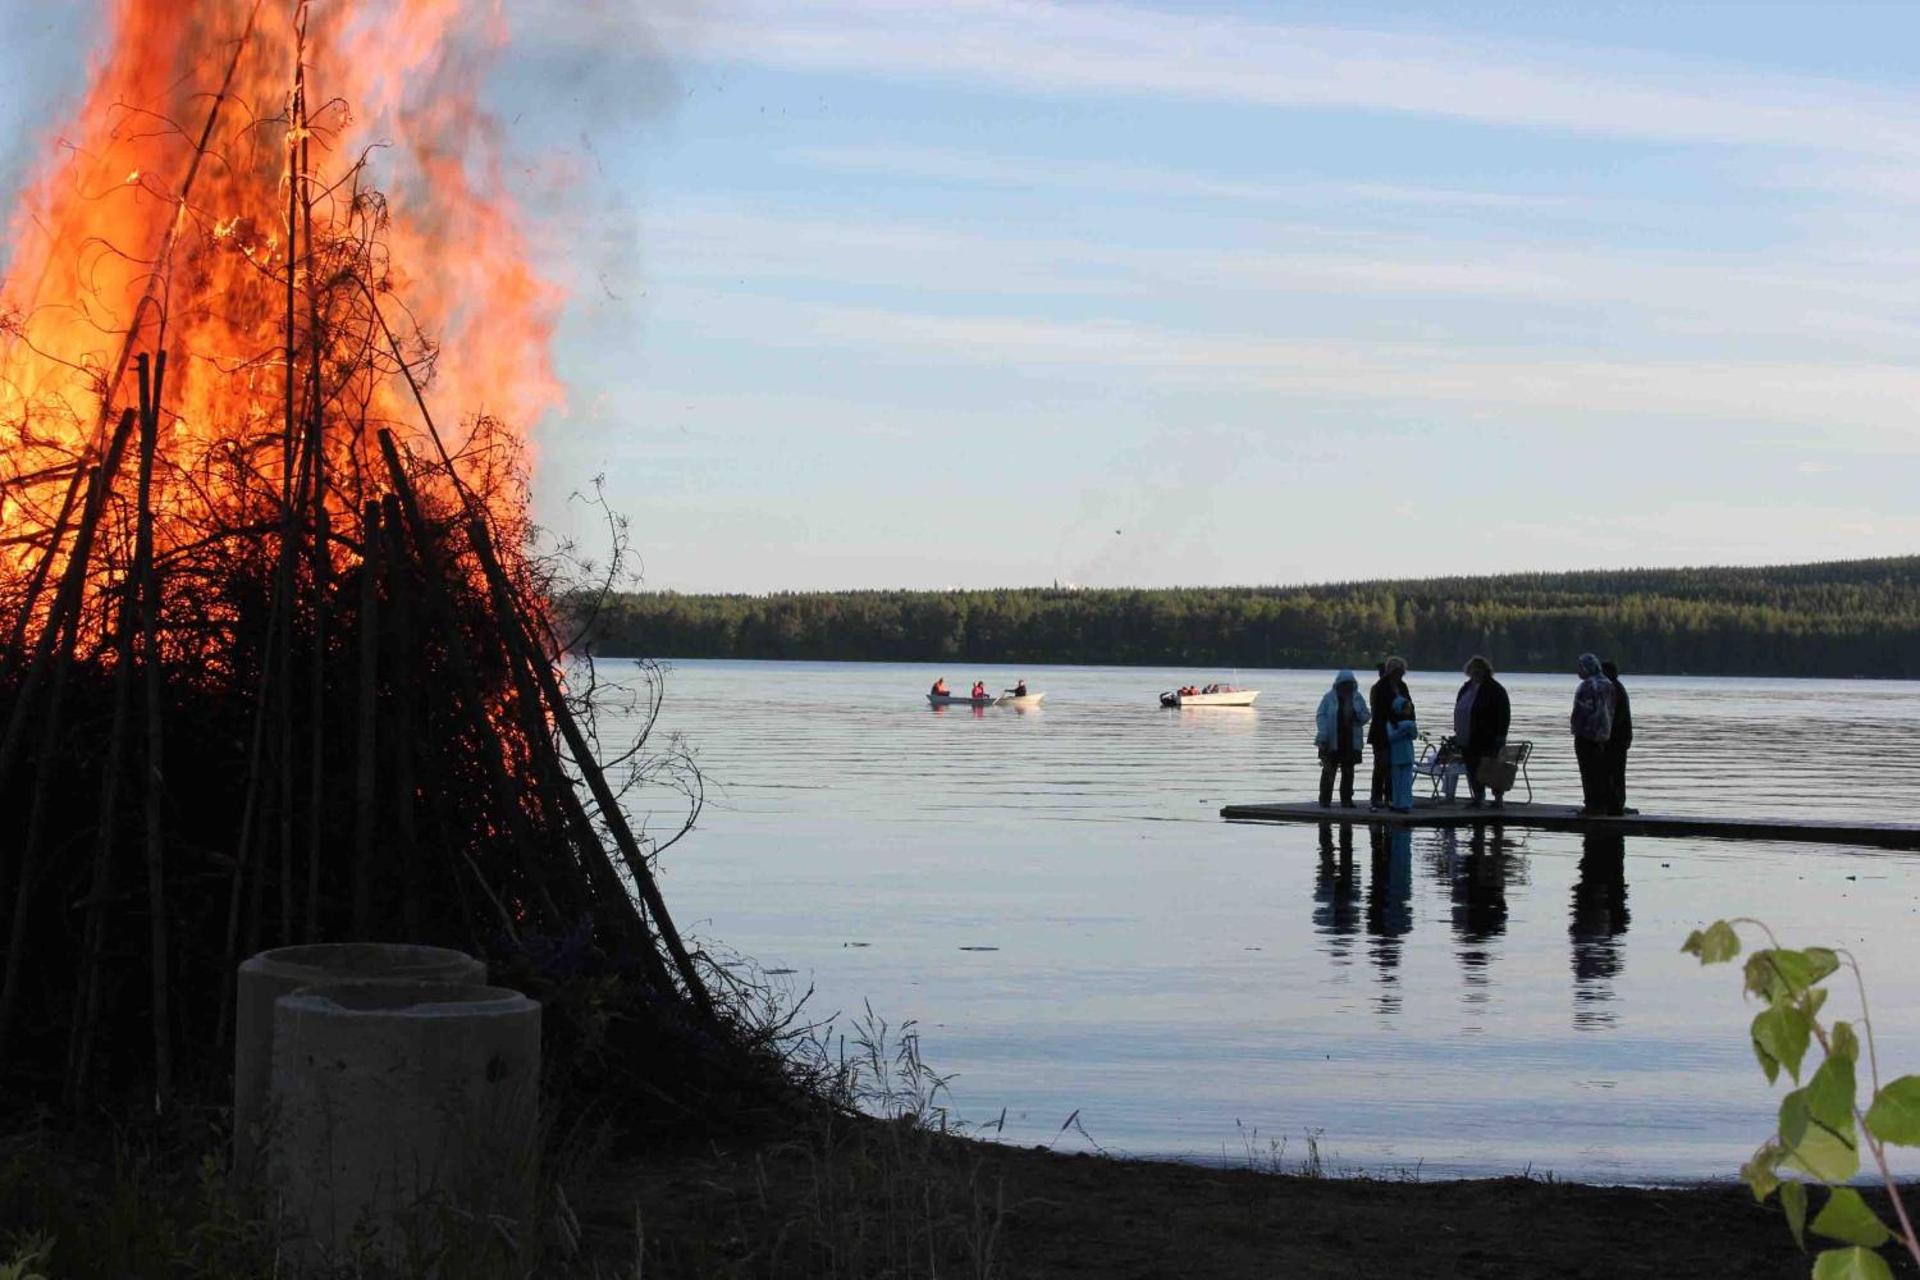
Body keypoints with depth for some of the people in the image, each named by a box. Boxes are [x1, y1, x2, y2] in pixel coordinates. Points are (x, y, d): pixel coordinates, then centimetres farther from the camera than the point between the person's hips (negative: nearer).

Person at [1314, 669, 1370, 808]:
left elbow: (1365, 717, 9)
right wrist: (1323, 737, -16)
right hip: (1332, 742, -3)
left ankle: (1346, 800, 14)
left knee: (1348, 772, 7)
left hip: (1350, 742, 3)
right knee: (1329, 771, -1)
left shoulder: (1357, 698, 8)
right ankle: (1325, 801, 4)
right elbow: (1320, 716, -5)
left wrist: (1357, 715, -15)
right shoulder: (1329, 697, -2)